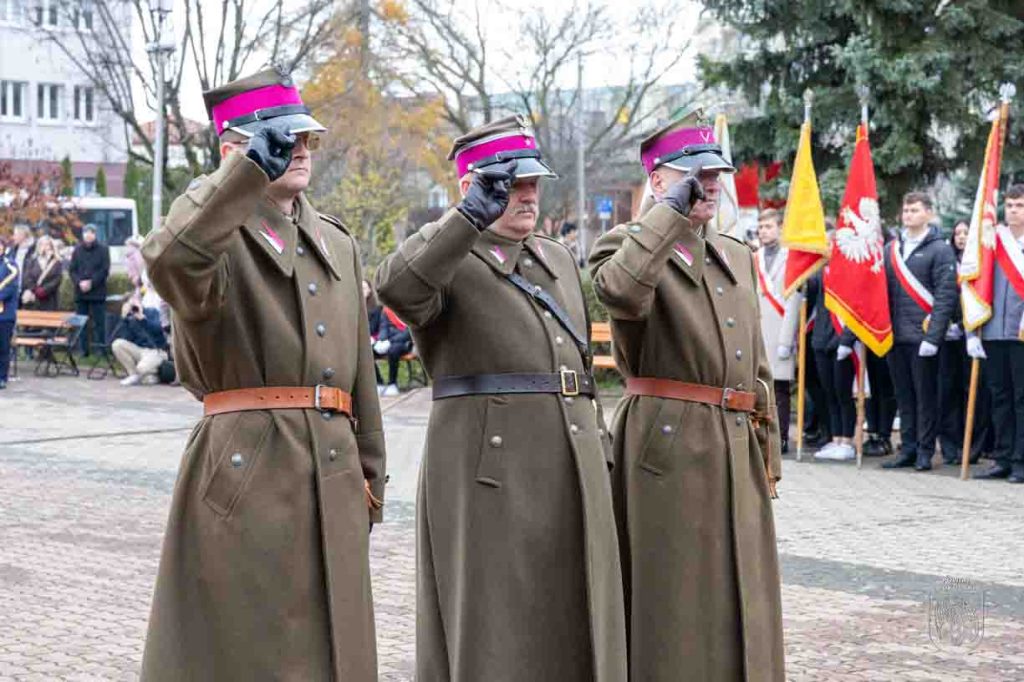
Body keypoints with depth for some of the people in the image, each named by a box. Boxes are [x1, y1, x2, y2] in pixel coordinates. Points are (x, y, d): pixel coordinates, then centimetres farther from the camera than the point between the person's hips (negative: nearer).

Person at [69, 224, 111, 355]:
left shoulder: (103, 249, 2)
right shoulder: (77, 250, 11)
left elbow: (105, 270, -4)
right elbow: (72, 270, 8)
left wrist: (91, 282, -12)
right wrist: (79, 282, -9)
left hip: (97, 292, -3)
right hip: (80, 293, 3)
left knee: (99, 322, -5)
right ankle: (84, 349, 10)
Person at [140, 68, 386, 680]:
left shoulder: (338, 244, 18)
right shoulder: (217, 226, -1)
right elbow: (171, 260, -28)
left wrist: (369, 482, 19)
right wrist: (252, 169, -36)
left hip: (333, 480, 6)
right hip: (244, 474, -6)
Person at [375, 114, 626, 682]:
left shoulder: (558, 260, 19)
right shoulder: (443, 255, -2)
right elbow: (398, 288, -27)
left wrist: (599, 461, 18)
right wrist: (473, 214, -34)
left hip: (571, 469, 7)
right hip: (486, 470, -6)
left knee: (568, 628, 9)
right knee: (489, 624, -3)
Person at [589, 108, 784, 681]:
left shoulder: (738, 257, 16)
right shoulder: (628, 245, -4)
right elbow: (620, 291, -30)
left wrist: (769, 456, 16)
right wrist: (673, 209, -22)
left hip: (738, 451, 7)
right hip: (668, 446, -6)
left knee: (740, 606, 12)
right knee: (673, 602, -2)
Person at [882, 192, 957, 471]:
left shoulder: (939, 250, -4)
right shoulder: (891, 249, 14)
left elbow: (946, 296, -11)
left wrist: (933, 337, -18)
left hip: (923, 337, -5)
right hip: (896, 336, 5)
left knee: (926, 396, 1)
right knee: (903, 396, 10)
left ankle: (925, 451, 7)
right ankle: (907, 449, 16)